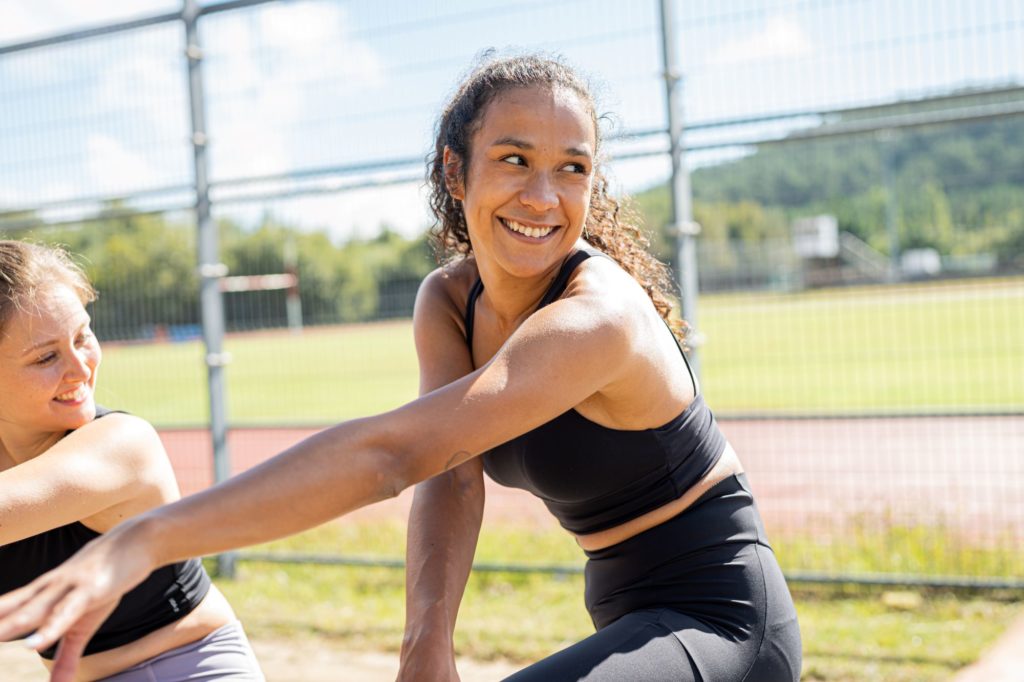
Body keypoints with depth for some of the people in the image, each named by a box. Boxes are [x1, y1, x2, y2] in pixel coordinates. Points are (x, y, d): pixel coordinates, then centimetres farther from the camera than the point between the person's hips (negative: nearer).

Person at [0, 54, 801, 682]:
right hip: (632, 617, 8)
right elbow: (451, 480, -16)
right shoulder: (447, 301, -3)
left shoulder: (598, 317, -28)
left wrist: (142, 540, -45)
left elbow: (392, 451, -39)